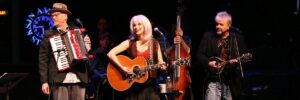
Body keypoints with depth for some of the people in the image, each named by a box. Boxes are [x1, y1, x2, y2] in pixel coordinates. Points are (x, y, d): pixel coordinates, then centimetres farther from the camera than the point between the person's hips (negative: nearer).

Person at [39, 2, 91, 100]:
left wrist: (87, 44, -1)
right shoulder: (49, 35, 6)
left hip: (79, 79, 3)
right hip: (59, 80, -3)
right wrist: (44, 81, -4)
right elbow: (43, 59, 3)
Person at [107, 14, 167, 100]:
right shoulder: (129, 43, 3)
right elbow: (110, 54, -4)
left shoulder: (154, 44, 7)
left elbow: (161, 63, 8)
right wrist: (122, 68, -15)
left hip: (149, 84, 1)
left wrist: (162, 67, -15)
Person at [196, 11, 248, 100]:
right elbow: (199, 55, 5)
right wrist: (208, 63, -13)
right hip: (213, 80, -1)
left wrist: (237, 61, -17)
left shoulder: (238, 38, 5)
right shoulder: (208, 36, 5)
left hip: (231, 83, 1)